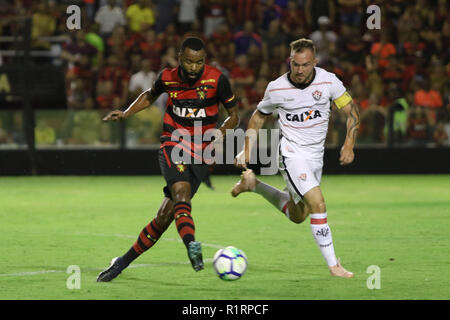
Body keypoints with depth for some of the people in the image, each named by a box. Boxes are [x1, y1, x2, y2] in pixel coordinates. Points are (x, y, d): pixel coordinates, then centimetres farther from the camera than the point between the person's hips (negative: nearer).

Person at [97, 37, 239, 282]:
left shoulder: (216, 79, -7)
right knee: (181, 192, -31)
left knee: (165, 217, -3)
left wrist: (221, 131, -15)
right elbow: (150, 95, 23)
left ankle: (123, 262, 11)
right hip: (173, 145, 0)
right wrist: (125, 114, 10)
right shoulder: (167, 77, -1)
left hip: (200, 153, 0)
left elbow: (233, 114, 5)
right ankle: (191, 246, -53)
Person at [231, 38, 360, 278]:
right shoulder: (276, 88, -12)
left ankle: (253, 184, 38)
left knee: (297, 215, 19)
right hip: (292, 153, -5)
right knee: (318, 205, -22)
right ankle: (333, 265, -16)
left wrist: (349, 144, -13)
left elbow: (351, 111, -1)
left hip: (316, 155, 5)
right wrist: (246, 151, 1)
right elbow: (258, 116, 6)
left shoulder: (328, 81, -10)